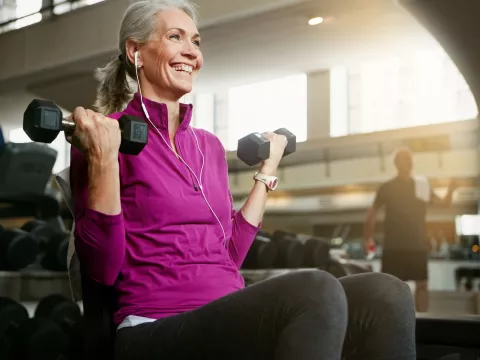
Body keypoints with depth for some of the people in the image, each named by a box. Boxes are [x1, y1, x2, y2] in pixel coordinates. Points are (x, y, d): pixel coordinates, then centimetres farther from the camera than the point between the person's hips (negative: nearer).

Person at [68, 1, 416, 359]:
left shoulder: (210, 146, 19)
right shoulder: (102, 135, 0)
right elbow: (102, 268, -7)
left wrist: (267, 171, 23)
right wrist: (103, 159, -17)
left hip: (229, 321, 6)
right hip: (155, 330, -6)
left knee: (385, 295, -20)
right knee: (315, 292, -34)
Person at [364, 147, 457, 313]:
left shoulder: (422, 185, 7)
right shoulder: (387, 188, -1)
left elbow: (443, 203, 6)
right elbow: (373, 212, 1)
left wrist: (450, 191, -16)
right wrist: (368, 238, -6)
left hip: (418, 244, 3)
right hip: (394, 245, -2)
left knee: (422, 283, 3)